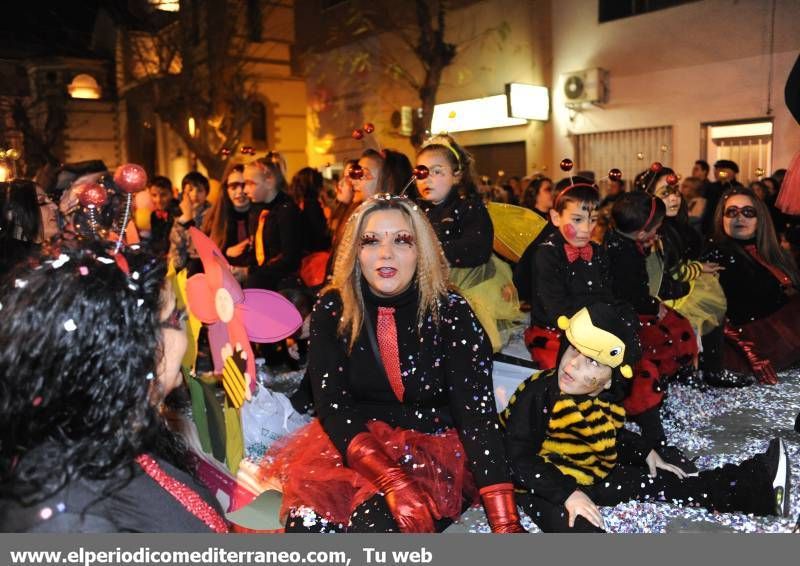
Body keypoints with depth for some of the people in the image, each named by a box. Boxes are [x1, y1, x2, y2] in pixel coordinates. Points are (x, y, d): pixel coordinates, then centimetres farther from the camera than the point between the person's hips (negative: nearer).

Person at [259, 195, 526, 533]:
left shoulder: (451, 313, -11)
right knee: (308, 521, -24)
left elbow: (478, 412, -16)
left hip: (434, 446, -1)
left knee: (377, 523, -28)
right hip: (349, 443, 2)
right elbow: (332, 405, -12)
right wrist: (391, 478, -29)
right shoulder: (333, 310, -6)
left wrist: (505, 523, -25)